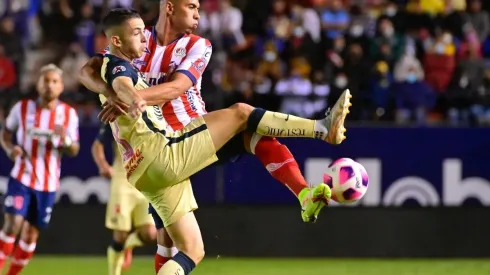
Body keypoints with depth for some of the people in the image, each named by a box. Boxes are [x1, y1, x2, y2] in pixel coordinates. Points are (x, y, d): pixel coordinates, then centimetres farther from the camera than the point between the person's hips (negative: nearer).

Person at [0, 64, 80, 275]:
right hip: (21, 178, -2)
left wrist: (65, 139, -21)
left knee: (31, 234, 7)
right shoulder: (22, 108, -2)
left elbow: (74, 151, 2)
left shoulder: (68, 114, -1)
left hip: (48, 184, 2)